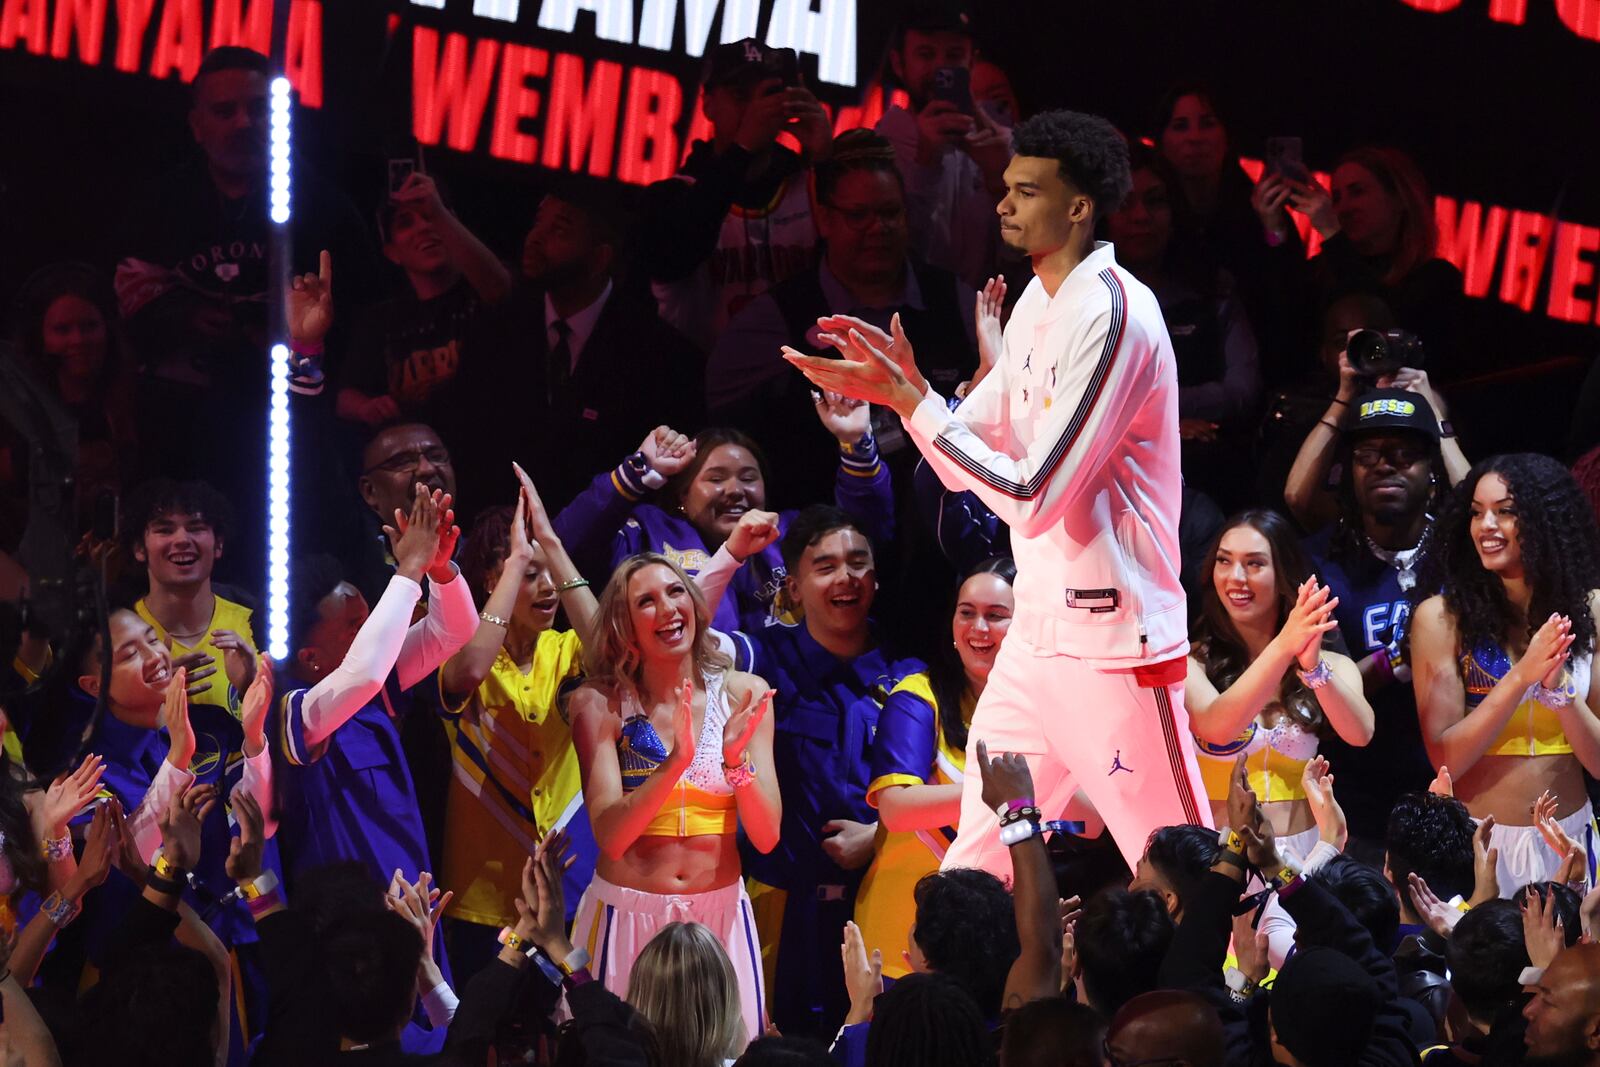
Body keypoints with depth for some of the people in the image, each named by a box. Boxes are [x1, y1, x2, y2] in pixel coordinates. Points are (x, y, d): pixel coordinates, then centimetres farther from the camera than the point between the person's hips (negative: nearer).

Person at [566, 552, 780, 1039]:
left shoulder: (745, 694, -1)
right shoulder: (599, 703, -6)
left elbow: (765, 836, -5)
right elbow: (610, 835, -16)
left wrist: (737, 759, -22)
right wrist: (675, 762, -29)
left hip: (720, 912, 2)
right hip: (626, 914, -2)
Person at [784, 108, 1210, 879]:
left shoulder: (1111, 313, -19)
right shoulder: (1037, 304, 11)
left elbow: (1033, 496, -22)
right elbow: (973, 453, 15)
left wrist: (910, 398, -17)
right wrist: (897, 386, -2)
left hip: (1115, 642, -9)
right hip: (1038, 635, 9)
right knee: (973, 867, 9)